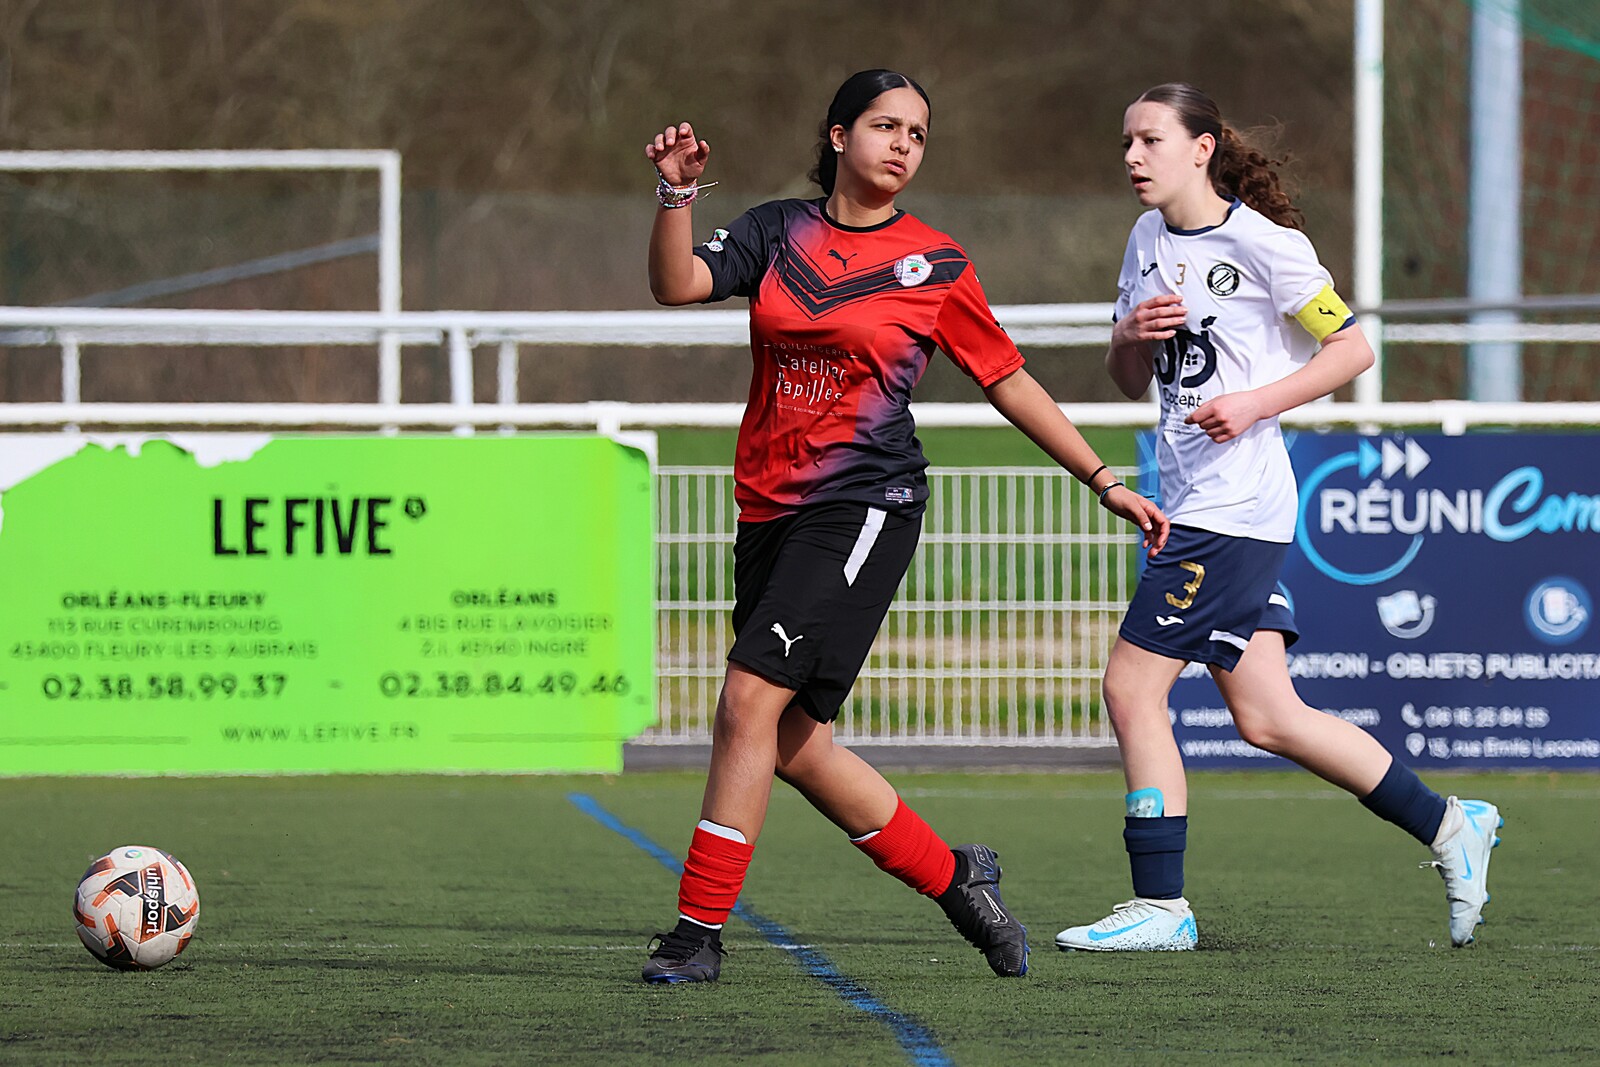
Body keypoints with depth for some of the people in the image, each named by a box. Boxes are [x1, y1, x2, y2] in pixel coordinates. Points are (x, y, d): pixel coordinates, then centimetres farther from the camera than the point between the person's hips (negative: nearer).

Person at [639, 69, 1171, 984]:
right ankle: (955, 877, 23)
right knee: (793, 746, 6)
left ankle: (701, 931, -13)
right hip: (771, 508, 5)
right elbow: (678, 284, -5)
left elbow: (1009, 381, 11)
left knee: (752, 702, -17)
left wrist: (1106, 482, 12)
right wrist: (678, 193, -21)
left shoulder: (935, 264, 3)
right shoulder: (778, 231, 9)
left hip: (866, 505, -5)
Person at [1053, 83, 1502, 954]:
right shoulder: (1148, 240, 15)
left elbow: (1352, 349, -7)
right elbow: (1131, 381, 22)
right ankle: (1447, 826, 19)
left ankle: (1159, 905, -3)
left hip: (1234, 508, -9)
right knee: (1266, 718, 8)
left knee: (1133, 685, -10)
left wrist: (1256, 402, -16)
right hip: (1194, 507, 9)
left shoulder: (1263, 243, -9)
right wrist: (1131, 335, 0)